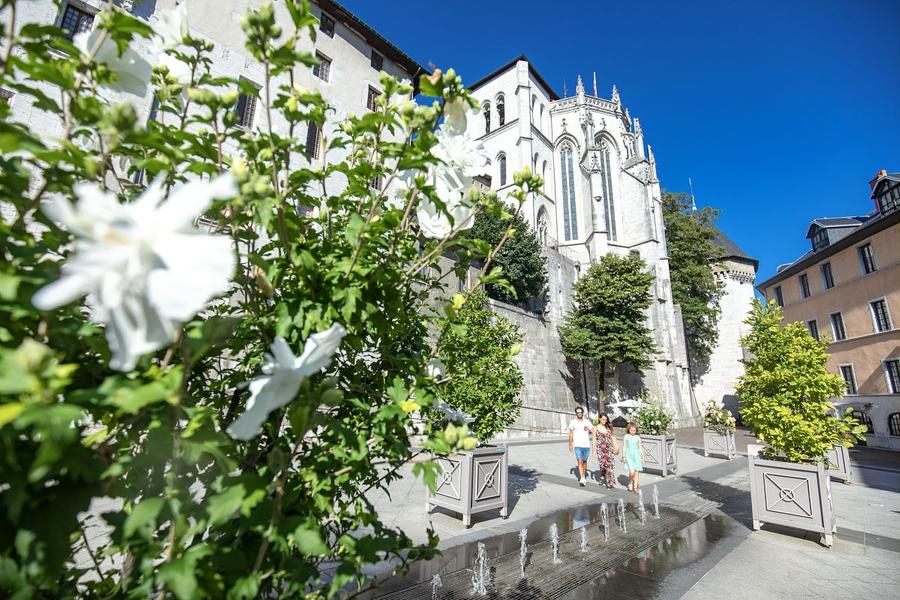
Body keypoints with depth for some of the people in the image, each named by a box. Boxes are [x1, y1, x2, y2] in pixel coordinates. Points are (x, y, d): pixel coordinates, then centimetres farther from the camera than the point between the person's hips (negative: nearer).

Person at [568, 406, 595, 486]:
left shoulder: (587, 422, -1)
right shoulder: (573, 422, -2)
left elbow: (593, 432, 1)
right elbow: (571, 433, 8)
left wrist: (594, 443, -9)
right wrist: (570, 444, 11)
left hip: (586, 445, 2)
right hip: (577, 445, -2)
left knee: (584, 461, 14)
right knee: (580, 461, -11)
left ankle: (583, 476, 32)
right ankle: (582, 479, -11)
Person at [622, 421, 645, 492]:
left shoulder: (638, 437, 6)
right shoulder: (626, 437, 1)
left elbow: (640, 448, 11)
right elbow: (624, 447, 2)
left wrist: (642, 457, 7)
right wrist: (624, 457, -1)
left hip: (637, 455, 3)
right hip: (629, 455, -2)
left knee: (637, 472, -1)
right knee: (632, 472, -13)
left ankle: (635, 487, 11)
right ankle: (630, 483, 12)